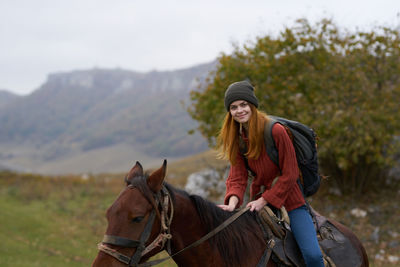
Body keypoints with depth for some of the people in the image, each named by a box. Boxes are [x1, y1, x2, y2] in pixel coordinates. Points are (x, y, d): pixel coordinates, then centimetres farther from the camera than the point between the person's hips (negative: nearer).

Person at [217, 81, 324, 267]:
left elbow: (290, 174, -15)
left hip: (289, 199, -5)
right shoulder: (237, 139, 1)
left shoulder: (276, 131, -16)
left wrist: (264, 200, -19)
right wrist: (233, 202, -24)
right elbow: (237, 177, -4)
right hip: (259, 200, 5)